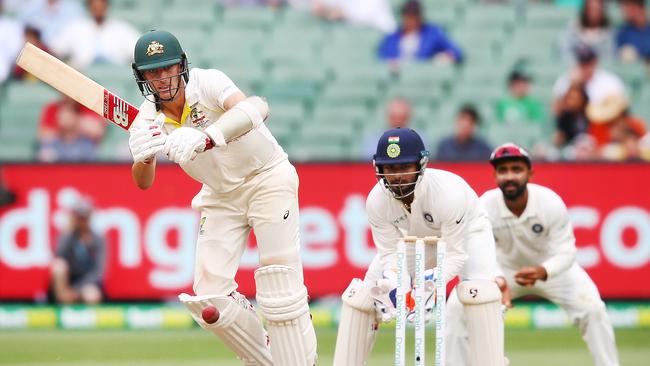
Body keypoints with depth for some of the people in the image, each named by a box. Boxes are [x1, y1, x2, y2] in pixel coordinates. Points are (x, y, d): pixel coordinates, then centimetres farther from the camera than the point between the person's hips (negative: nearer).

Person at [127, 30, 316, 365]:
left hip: (267, 178, -5)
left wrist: (204, 139, -62)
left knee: (280, 290, -14)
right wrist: (142, 157, -43)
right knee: (209, 301, -3)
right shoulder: (148, 119, -10)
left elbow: (256, 109, -45)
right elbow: (143, 183, -19)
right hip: (220, 195, 5)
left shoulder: (206, 82, -25)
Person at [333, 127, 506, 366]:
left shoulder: (448, 192, -39)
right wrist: (392, 286, -40)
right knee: (360, 295, -7)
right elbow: (390, 252, -20)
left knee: (478, 291, -33)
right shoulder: (376, 201, -28)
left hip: (465, 233, -4)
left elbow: (455, 254, -33)